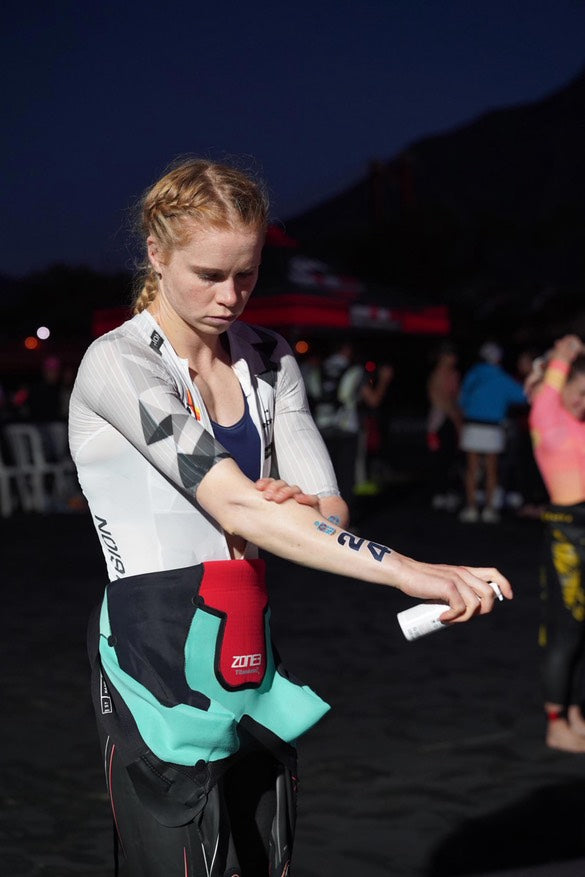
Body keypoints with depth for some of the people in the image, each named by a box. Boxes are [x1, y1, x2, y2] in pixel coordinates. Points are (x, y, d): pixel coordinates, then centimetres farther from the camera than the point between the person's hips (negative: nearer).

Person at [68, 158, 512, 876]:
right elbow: (236, 506, -24)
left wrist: (294, 506, -22)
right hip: (163, 672, -6)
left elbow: (330, 508, 4)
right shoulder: (119, 364, -13)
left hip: (258, 667, 6)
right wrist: (407, 571, -32)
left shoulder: (268, 359, 9)